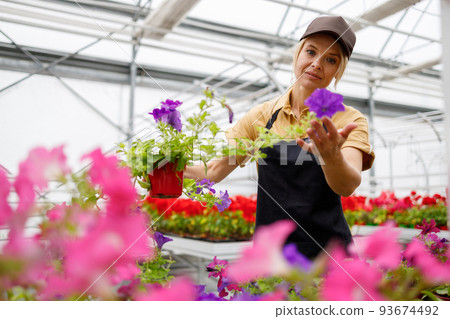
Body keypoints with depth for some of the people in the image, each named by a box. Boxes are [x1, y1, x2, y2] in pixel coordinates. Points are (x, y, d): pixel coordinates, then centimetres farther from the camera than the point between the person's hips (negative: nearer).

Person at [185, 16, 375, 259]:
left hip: (327, 252, -1)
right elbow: (214, 171, 2)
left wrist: (332, 156, -40)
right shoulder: (262, 116, 4)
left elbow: (348, 186, -20)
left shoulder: (349, 119, -3)